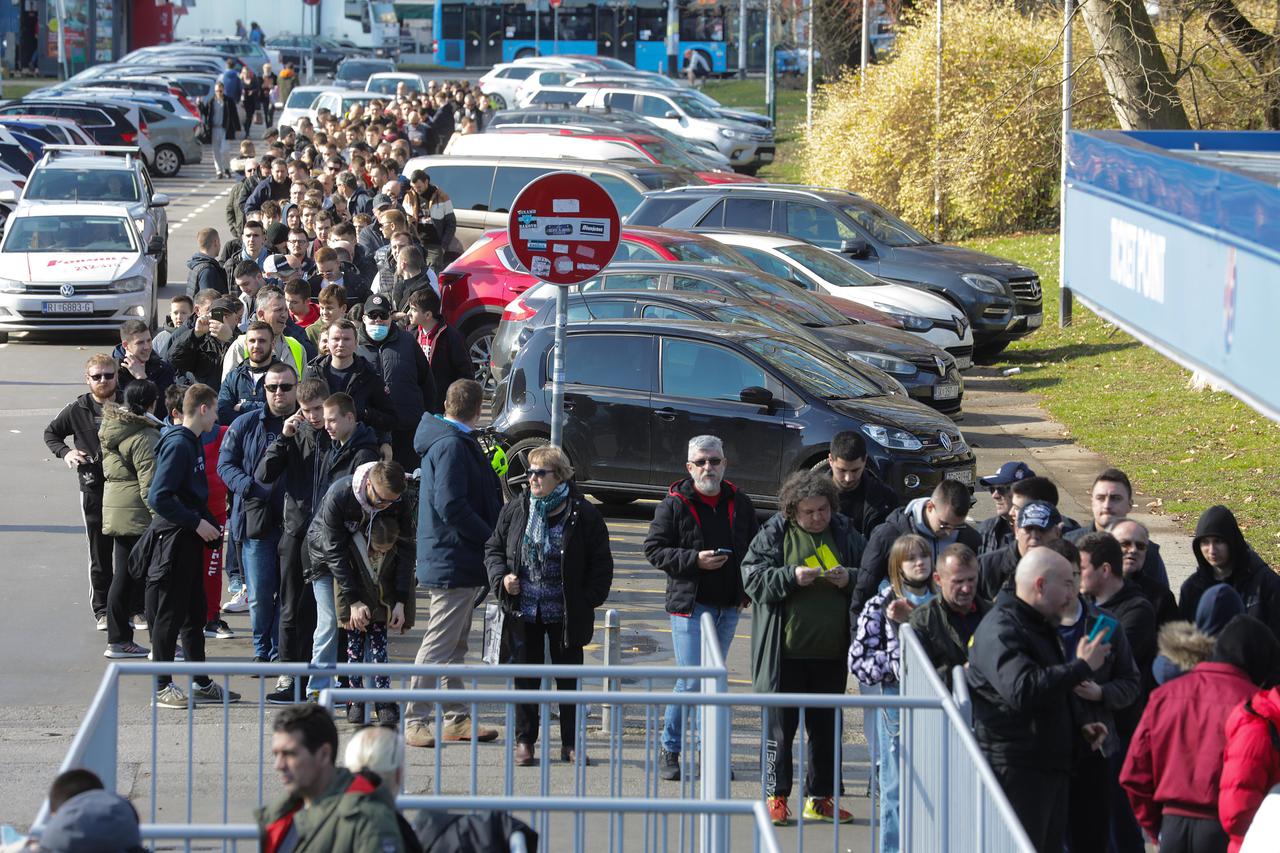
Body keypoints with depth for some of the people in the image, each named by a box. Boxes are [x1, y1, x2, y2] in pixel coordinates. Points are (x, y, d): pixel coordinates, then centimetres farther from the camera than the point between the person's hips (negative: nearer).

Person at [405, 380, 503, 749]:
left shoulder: (449, 441, 15)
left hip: (447, 562, 11)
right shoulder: (452, 446, -17)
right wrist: (492, 539, -17)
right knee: (439, 645, -7)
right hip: (454, 563, -11)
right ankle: (414, 720, -4)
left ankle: (458, 718, 23)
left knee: (455, 646, 16)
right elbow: (451, 506, -25)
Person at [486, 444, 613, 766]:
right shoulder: (515, 510, 2)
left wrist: (588, 599, -9)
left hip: (567, 615, -2)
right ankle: (524, 741, 17)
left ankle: (571, 744, 16)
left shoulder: (583, 515, -6)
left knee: (569, 679, 6)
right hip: (524, 612, 2)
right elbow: (493, 548, 12)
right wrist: (501, 577, -6)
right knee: (525, 678, 8)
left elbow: (601, 562, -1)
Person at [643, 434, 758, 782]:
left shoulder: (739, 503, 8)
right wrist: (694, 560, -18)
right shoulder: (674, 504, -5)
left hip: (728, 607, 5)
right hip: (690, 604, -5)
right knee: (691, 682, -9)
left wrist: (747, 589, 6)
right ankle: (669, 749, 6)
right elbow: (654, 549, -6)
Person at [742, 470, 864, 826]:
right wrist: (792, 577, -19)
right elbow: (752, 577, -5)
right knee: (780, 726, 1)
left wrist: (849, 579, -8)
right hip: (785, 653, -3)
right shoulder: (773, 535, -1)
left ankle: (819, 798, 21)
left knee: (826, 729, 11)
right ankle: (776, 797, 9)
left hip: (831, 653, 3)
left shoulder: (845, 533, 7)